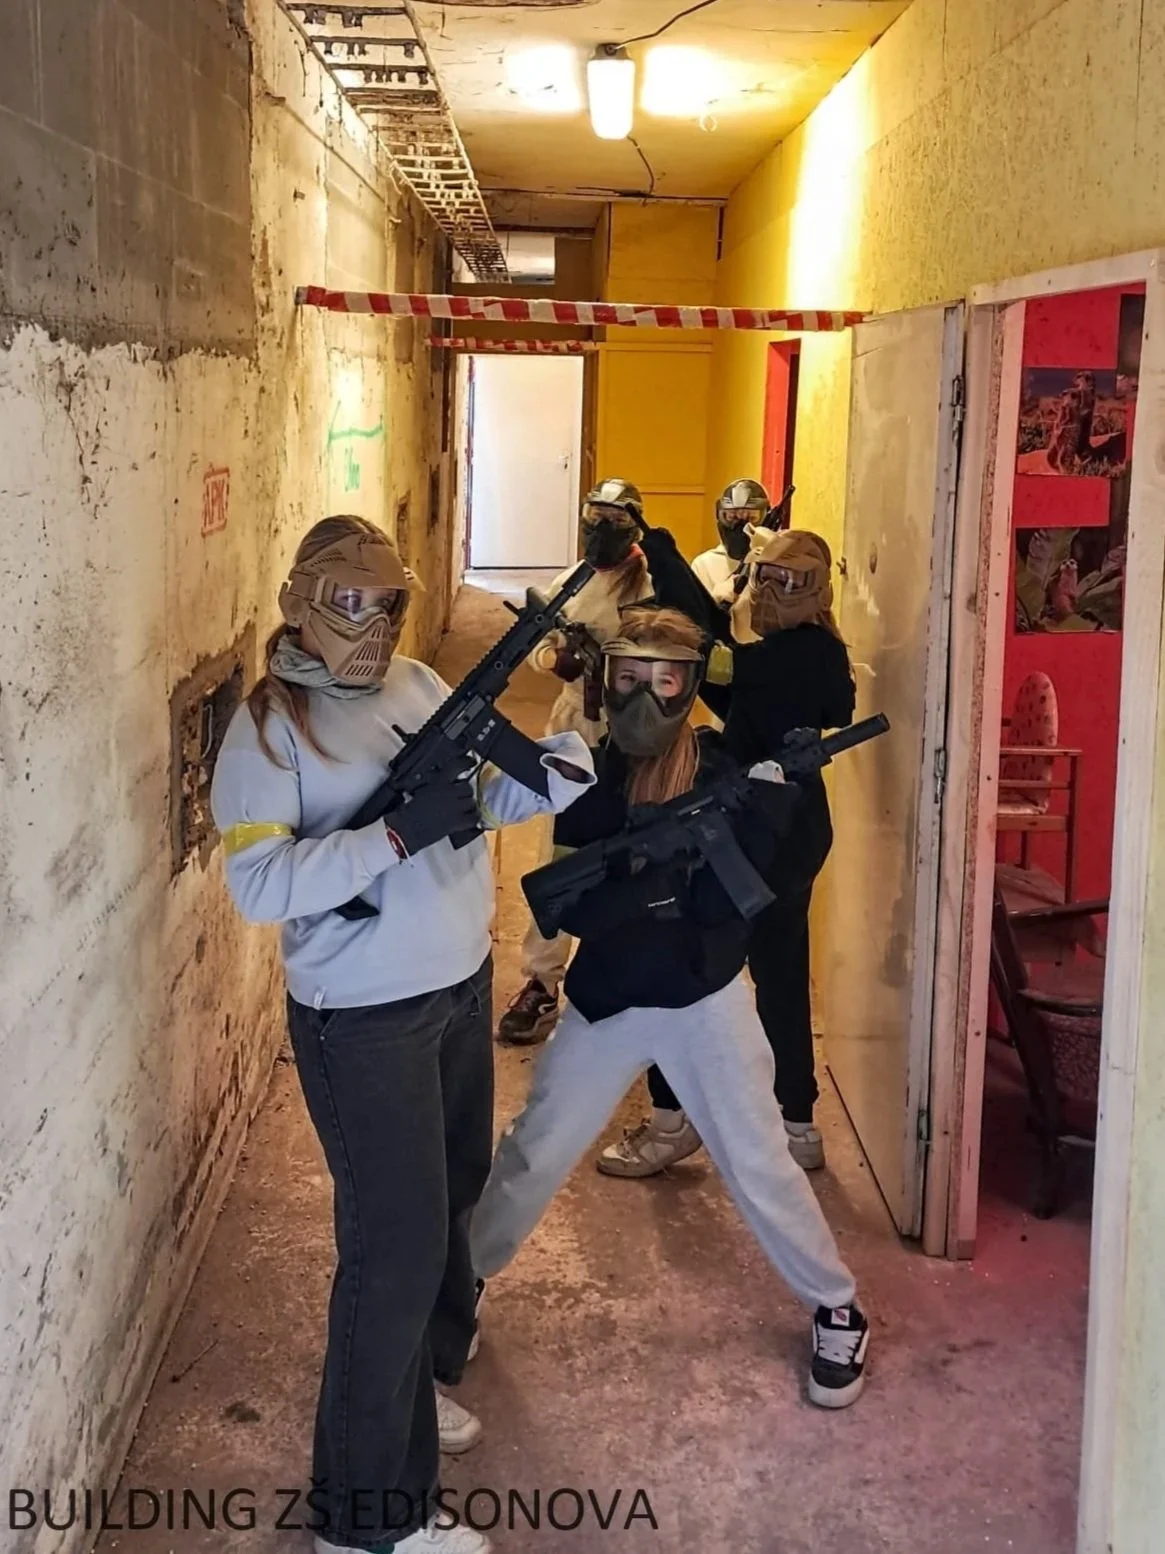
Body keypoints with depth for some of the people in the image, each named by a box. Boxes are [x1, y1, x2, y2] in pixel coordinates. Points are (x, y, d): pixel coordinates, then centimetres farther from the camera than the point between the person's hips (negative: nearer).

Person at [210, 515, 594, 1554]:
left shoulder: (423, 687, 3)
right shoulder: (269, 725, -16)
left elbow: (485, 794, 6)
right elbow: (258, 884, -26)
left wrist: (554, 775, -15)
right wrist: (400, 832, -33)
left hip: (462, 987, 8)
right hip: (363, 1021, -8)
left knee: (451, 1197, 24)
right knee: (397, 1242, -3)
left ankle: (415, 1380, 48)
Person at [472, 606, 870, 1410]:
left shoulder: (722, 770, -12)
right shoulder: (587, 773, -8)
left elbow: (721, 901, -19)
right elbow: (572, 907, -19)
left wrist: (765, 807, -30)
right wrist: (649, 871, -33)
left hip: (705, 1000, -1)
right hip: (605, 1001, 2)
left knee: (760, 1163, 4)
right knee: (532, 1155, 9)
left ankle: (839, 1309, 24)